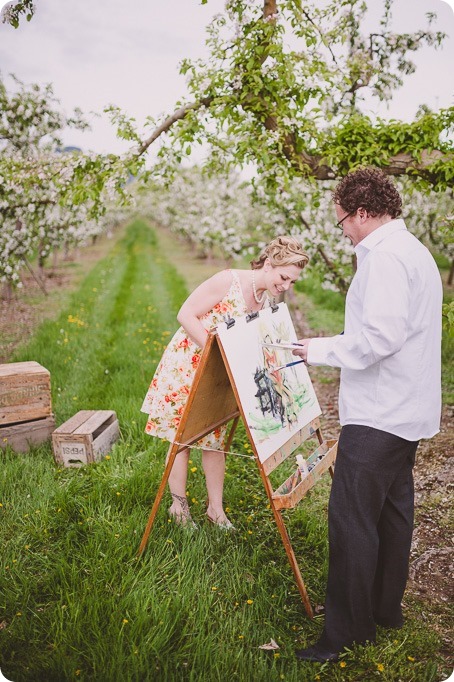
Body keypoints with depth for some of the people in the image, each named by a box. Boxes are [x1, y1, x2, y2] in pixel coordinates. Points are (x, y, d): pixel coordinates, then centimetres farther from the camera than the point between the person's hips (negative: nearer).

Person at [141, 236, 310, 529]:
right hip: (186, 364, -6)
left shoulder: (268, 302, 1)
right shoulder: (229, 281, -21)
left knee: (214, 438, 12)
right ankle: (179, 505, 20)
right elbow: (186, 315, -22)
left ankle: (216, 508, 24)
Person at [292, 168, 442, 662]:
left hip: (378, 415, -11)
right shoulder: (414, 250, 16)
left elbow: (379, 337, -26)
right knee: (391, 508, 19)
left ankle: (347, 630, 8)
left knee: (351, 518, -4)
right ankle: (384, 607, 34)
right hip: (407, 410, 11)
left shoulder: (384, 256, -17)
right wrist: (340, 346, 19)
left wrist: (322, 349, -13)